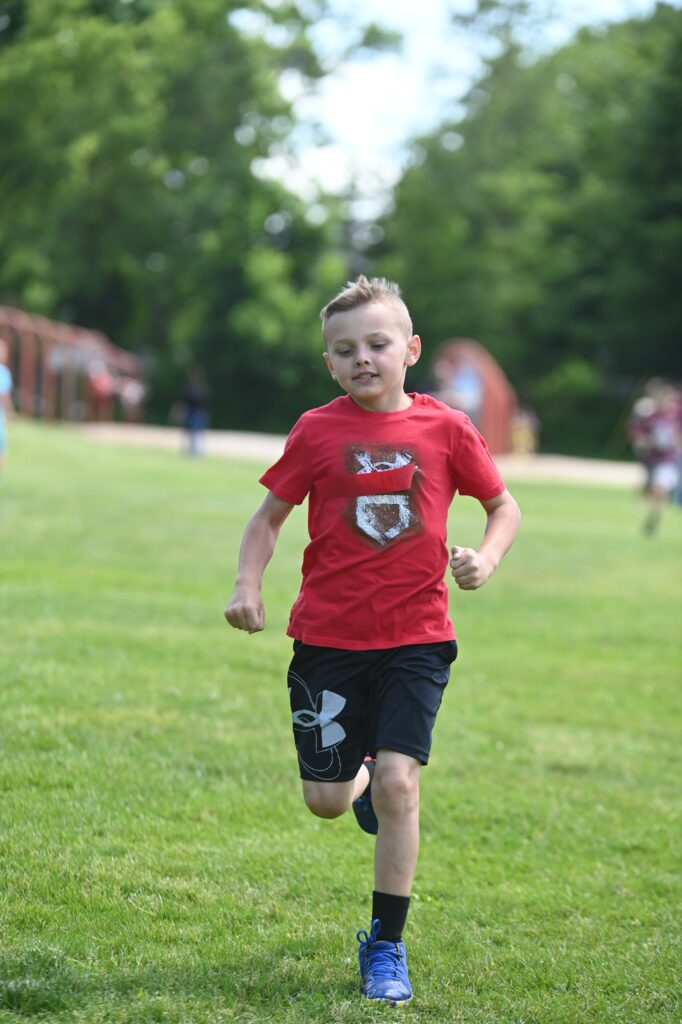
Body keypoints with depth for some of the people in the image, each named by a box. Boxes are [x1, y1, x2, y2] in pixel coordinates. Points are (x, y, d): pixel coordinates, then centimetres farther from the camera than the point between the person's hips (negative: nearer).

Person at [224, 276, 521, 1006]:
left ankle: (385, 946, 1)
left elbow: (504, 507, 11)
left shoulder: (445, 429, -2)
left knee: (397, 781, -13)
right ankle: (361, 776, 43)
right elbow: (270, 515, 7)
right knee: (324, 802, 3)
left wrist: (485, 558, -9)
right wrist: (246, 584, -9)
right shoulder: (317, 432, -2)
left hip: (415, 635, -1)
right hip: (328, 637, 1)